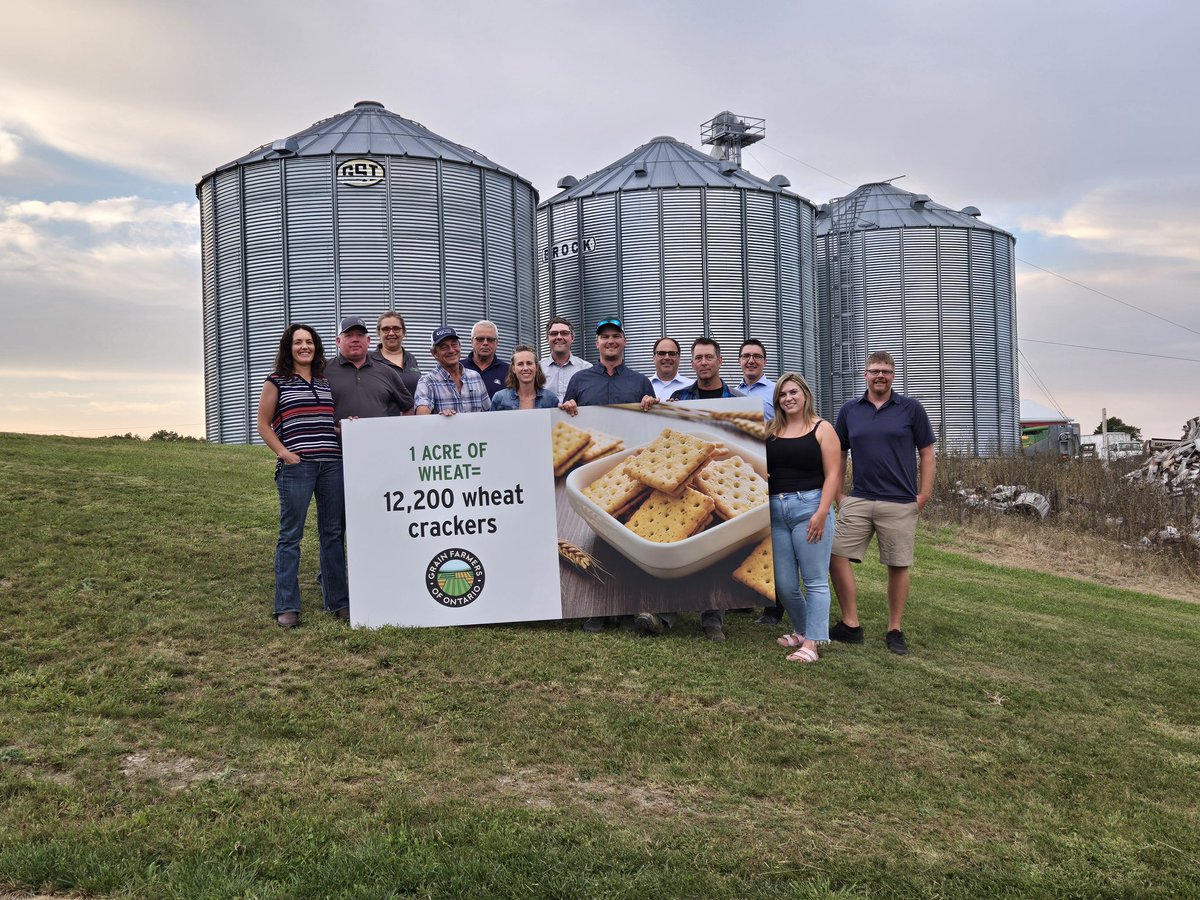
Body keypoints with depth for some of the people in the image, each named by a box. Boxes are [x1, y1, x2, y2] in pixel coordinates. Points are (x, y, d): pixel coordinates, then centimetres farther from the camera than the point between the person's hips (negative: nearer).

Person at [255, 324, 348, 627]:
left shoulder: (326, 382, 16)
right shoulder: (277, 381, 4)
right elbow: (263, 425, 3)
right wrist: (284, 453, -9)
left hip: (332, 465, 5)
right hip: (296, 466, -4)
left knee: (333, 533, 8)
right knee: (290, 535, -1)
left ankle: (337, 600, 17)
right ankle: (287, 607, 5)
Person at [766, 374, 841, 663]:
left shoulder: (822, 429, 2)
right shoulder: (770, 431, 14)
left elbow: (831, 474, -4)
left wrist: (822, 512, -14)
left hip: (809, 506, -4)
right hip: (775, 510, 5)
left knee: (815, 581, -3)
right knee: (783, 584, 7)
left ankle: (811, 643, 0)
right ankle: (802, 630, 27)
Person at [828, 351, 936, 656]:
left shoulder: (911, 408, 0)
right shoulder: (849, 410, 7)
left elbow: (926, 454, 2)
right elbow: (839, 455, 14)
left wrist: (924, 494, -5)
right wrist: (839, 495, 8)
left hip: (900, 504, -3)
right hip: (858, 501, 3)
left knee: (898, 567, 4)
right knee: (836, 557, -2)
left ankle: (895, 631, 17)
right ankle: (850, 625, 10)